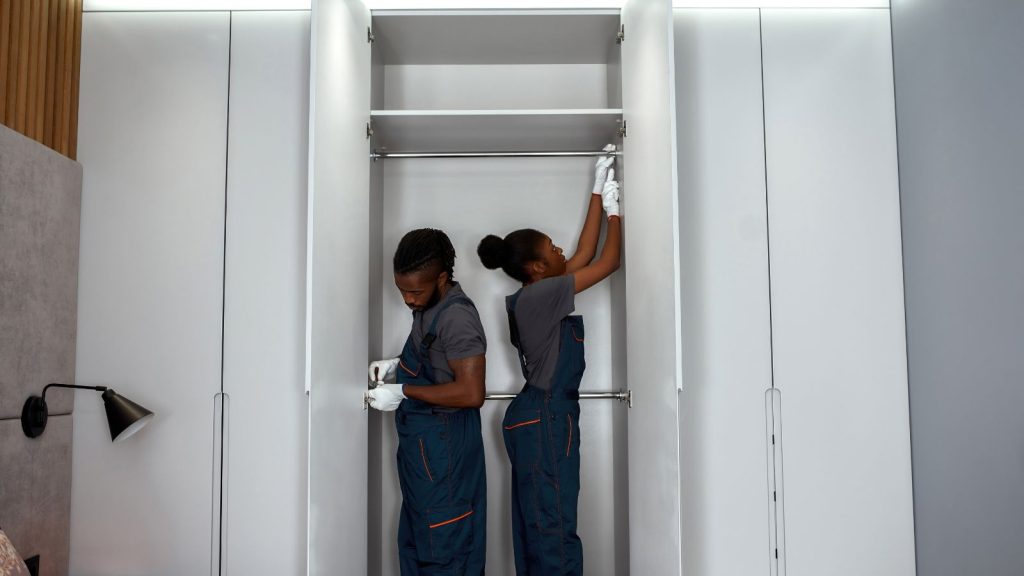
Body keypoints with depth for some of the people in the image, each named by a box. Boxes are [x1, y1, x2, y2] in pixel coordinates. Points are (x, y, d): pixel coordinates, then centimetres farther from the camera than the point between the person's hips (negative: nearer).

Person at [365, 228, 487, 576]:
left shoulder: (457, 316, -21)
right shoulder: (429, 308, 8)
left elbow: (471, 393, -27)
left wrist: (403, 391, -21)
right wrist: (397, 366, 7)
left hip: (443, 446, -10)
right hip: (421, 442, 10)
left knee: (445, 548, 2)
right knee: (415, 539, 20)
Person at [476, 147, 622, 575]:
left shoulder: (536, 296, 10)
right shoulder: (539, 295, -17)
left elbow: (585, 254, 15)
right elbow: (608, 263, -12)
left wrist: (598, 192, 17)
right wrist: (614, 209, 3)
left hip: (541, 416, 10)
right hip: (545, 419, -10)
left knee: (535, 523, 14)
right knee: (554, 526, -6)